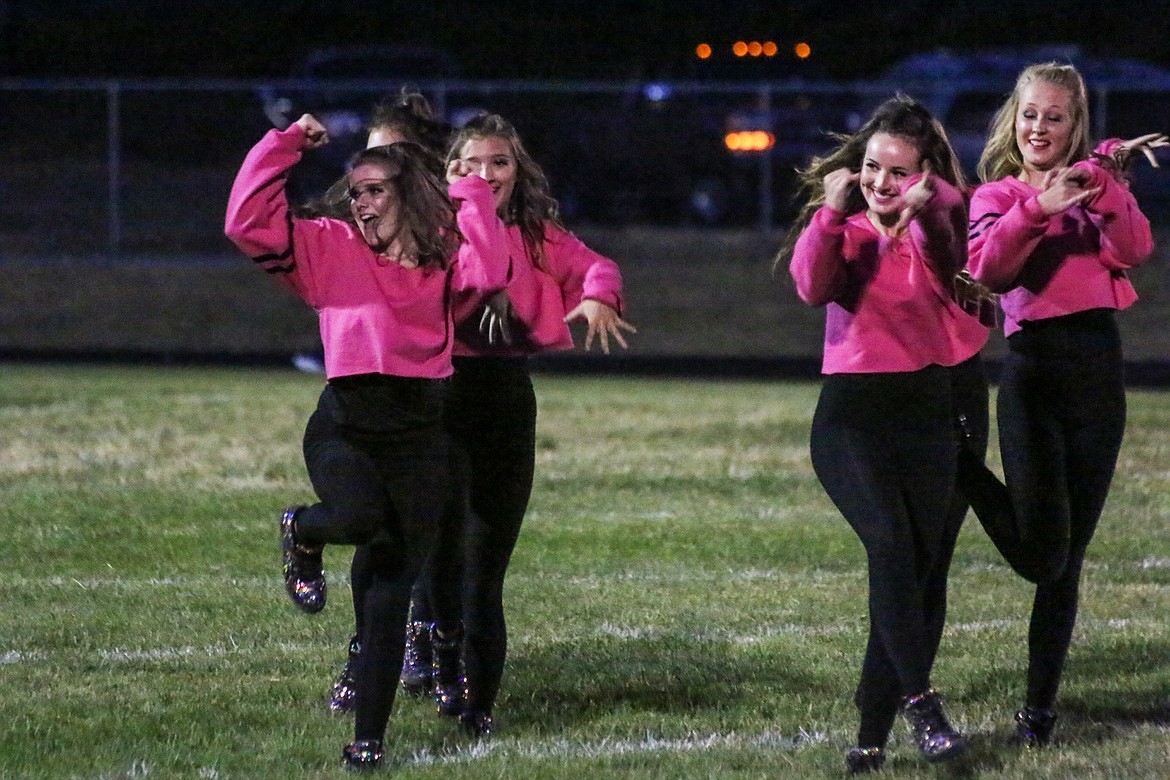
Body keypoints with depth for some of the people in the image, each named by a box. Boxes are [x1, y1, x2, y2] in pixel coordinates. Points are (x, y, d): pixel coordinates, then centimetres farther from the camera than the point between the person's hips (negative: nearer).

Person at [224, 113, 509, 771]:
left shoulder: (442, 255, 10)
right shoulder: (330, 247, 7)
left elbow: (491, 272, -11)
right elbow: (248, 222, -2)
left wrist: (470, 195, -4)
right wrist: (285, 146, -2)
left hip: (420, 432, 1)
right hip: (346, 423, -1)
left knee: (394, 588, 0)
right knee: (360, 517, -35)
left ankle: (370, 739, 7)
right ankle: (303, 533, 3)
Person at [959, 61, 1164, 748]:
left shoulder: (1093, 188, 15)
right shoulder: (998, 195, 9)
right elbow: (989, 270, -11)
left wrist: (1105, 186, -16)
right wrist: (1036, 210, -23)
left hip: (1099, 374, 3)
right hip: (1033, 371, -3)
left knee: (1067, 559, 5)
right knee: (1042, 555, -16)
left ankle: (1041, 705, 13)